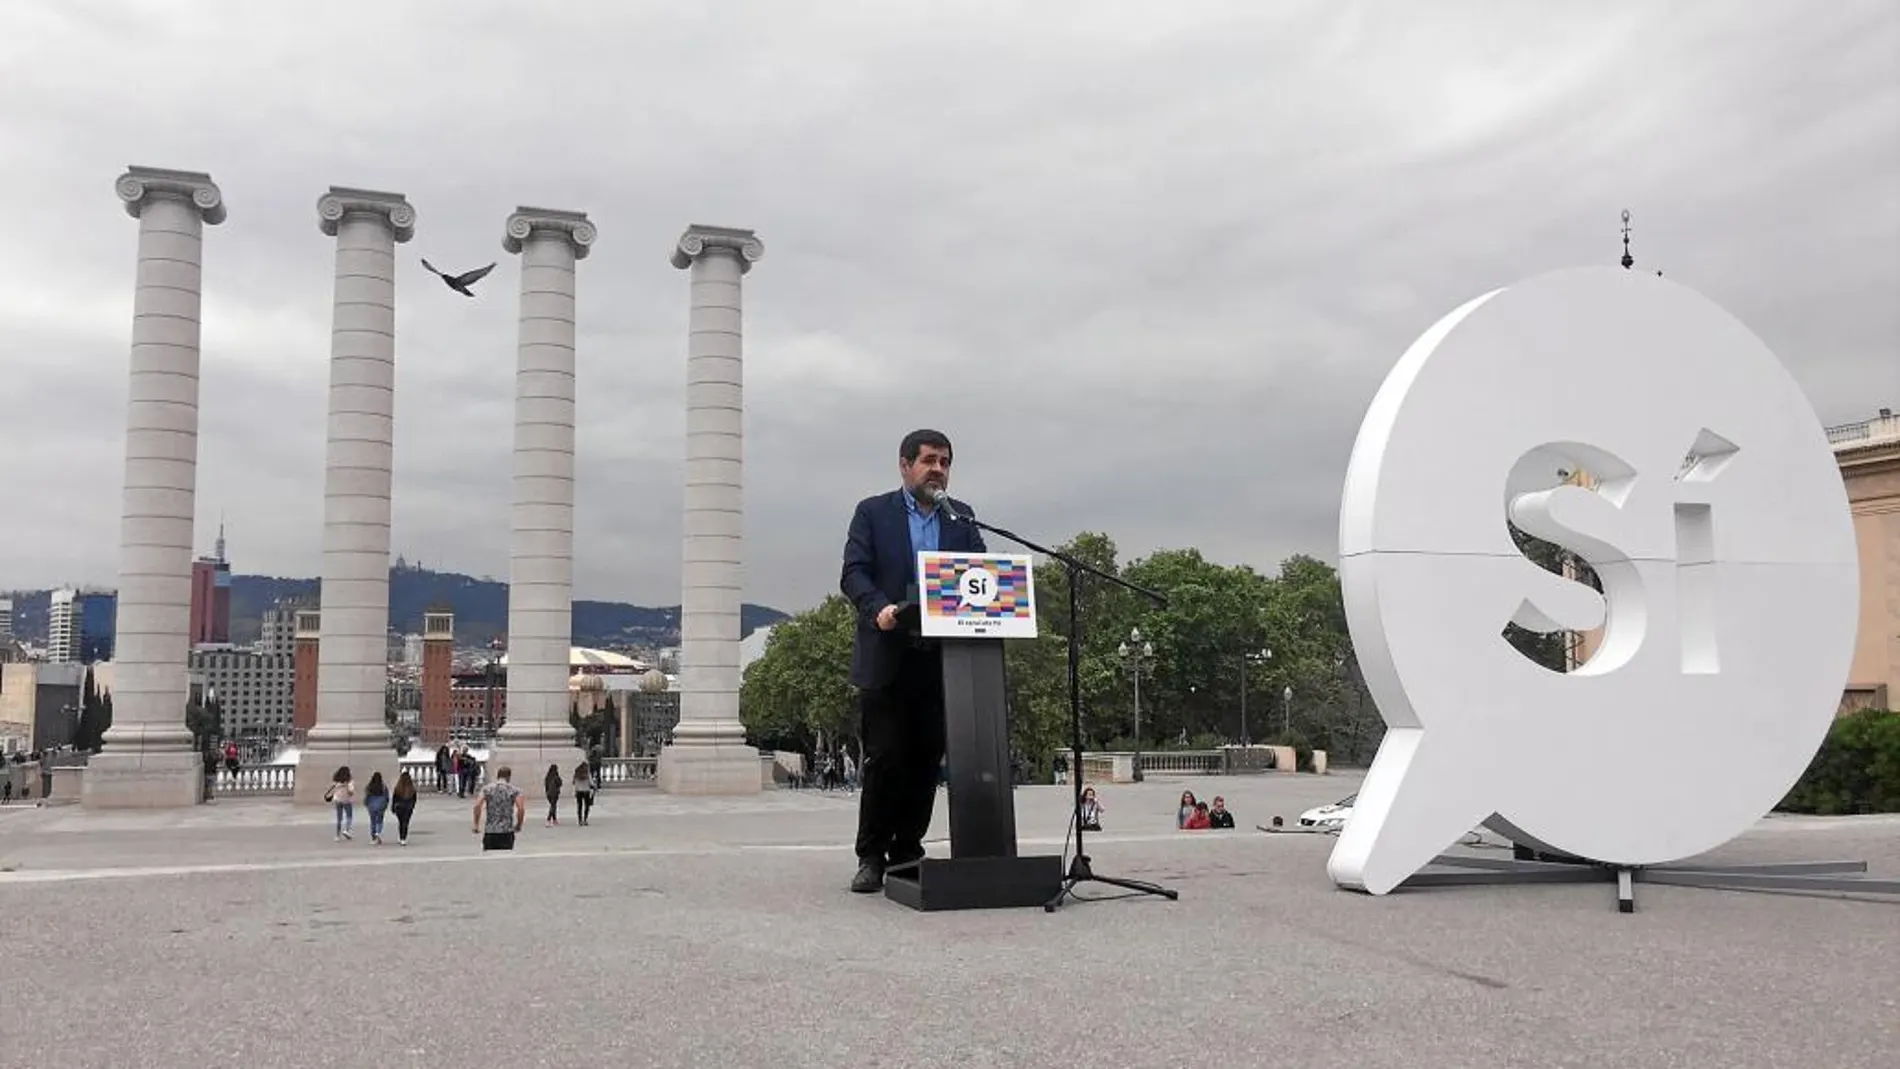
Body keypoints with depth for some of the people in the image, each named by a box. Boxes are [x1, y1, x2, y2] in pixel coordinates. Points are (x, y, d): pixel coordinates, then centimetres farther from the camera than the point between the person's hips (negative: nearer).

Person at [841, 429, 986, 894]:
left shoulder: (961, 519, 14)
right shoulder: (873, 512, 5)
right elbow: (853, 572, -5)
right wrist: (879, 608, -24)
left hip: (943, 658, 3)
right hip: (887, 656, -3)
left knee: (925, 760, 5)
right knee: (884, 759, -3)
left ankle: (907, 851, 17)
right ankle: (871, 857, 9)